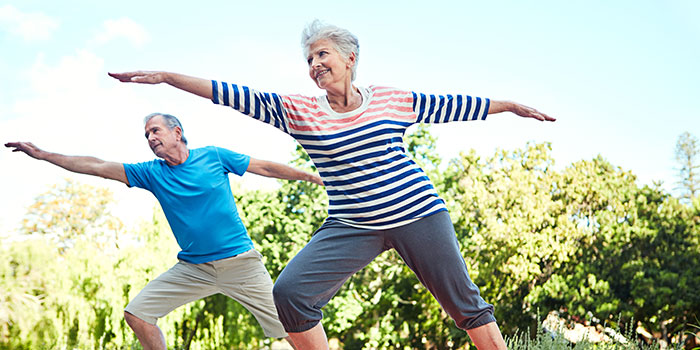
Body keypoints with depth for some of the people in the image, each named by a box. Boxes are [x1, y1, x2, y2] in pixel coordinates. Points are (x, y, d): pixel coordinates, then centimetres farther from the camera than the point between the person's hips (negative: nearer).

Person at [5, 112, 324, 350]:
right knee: (137, 314, -4)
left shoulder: (213, 156, -2)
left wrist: (309, 175, 8)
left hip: (240, 262, -3)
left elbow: (265, 167, 5)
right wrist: (43, 155, 0)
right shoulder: (151, 173, 5)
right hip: (193, 267, 4)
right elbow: (97, 167, 2)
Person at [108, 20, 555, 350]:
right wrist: (166, 76, -7)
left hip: (418, 214, 0)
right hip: (351, 227, 1)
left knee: (463, 301, 5)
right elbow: (235, 96, -3)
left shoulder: (392, 99, 2)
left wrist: (512, 105, 19)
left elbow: (450, 106, 12)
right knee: (289, 293, -14)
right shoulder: (298, 110, 1)